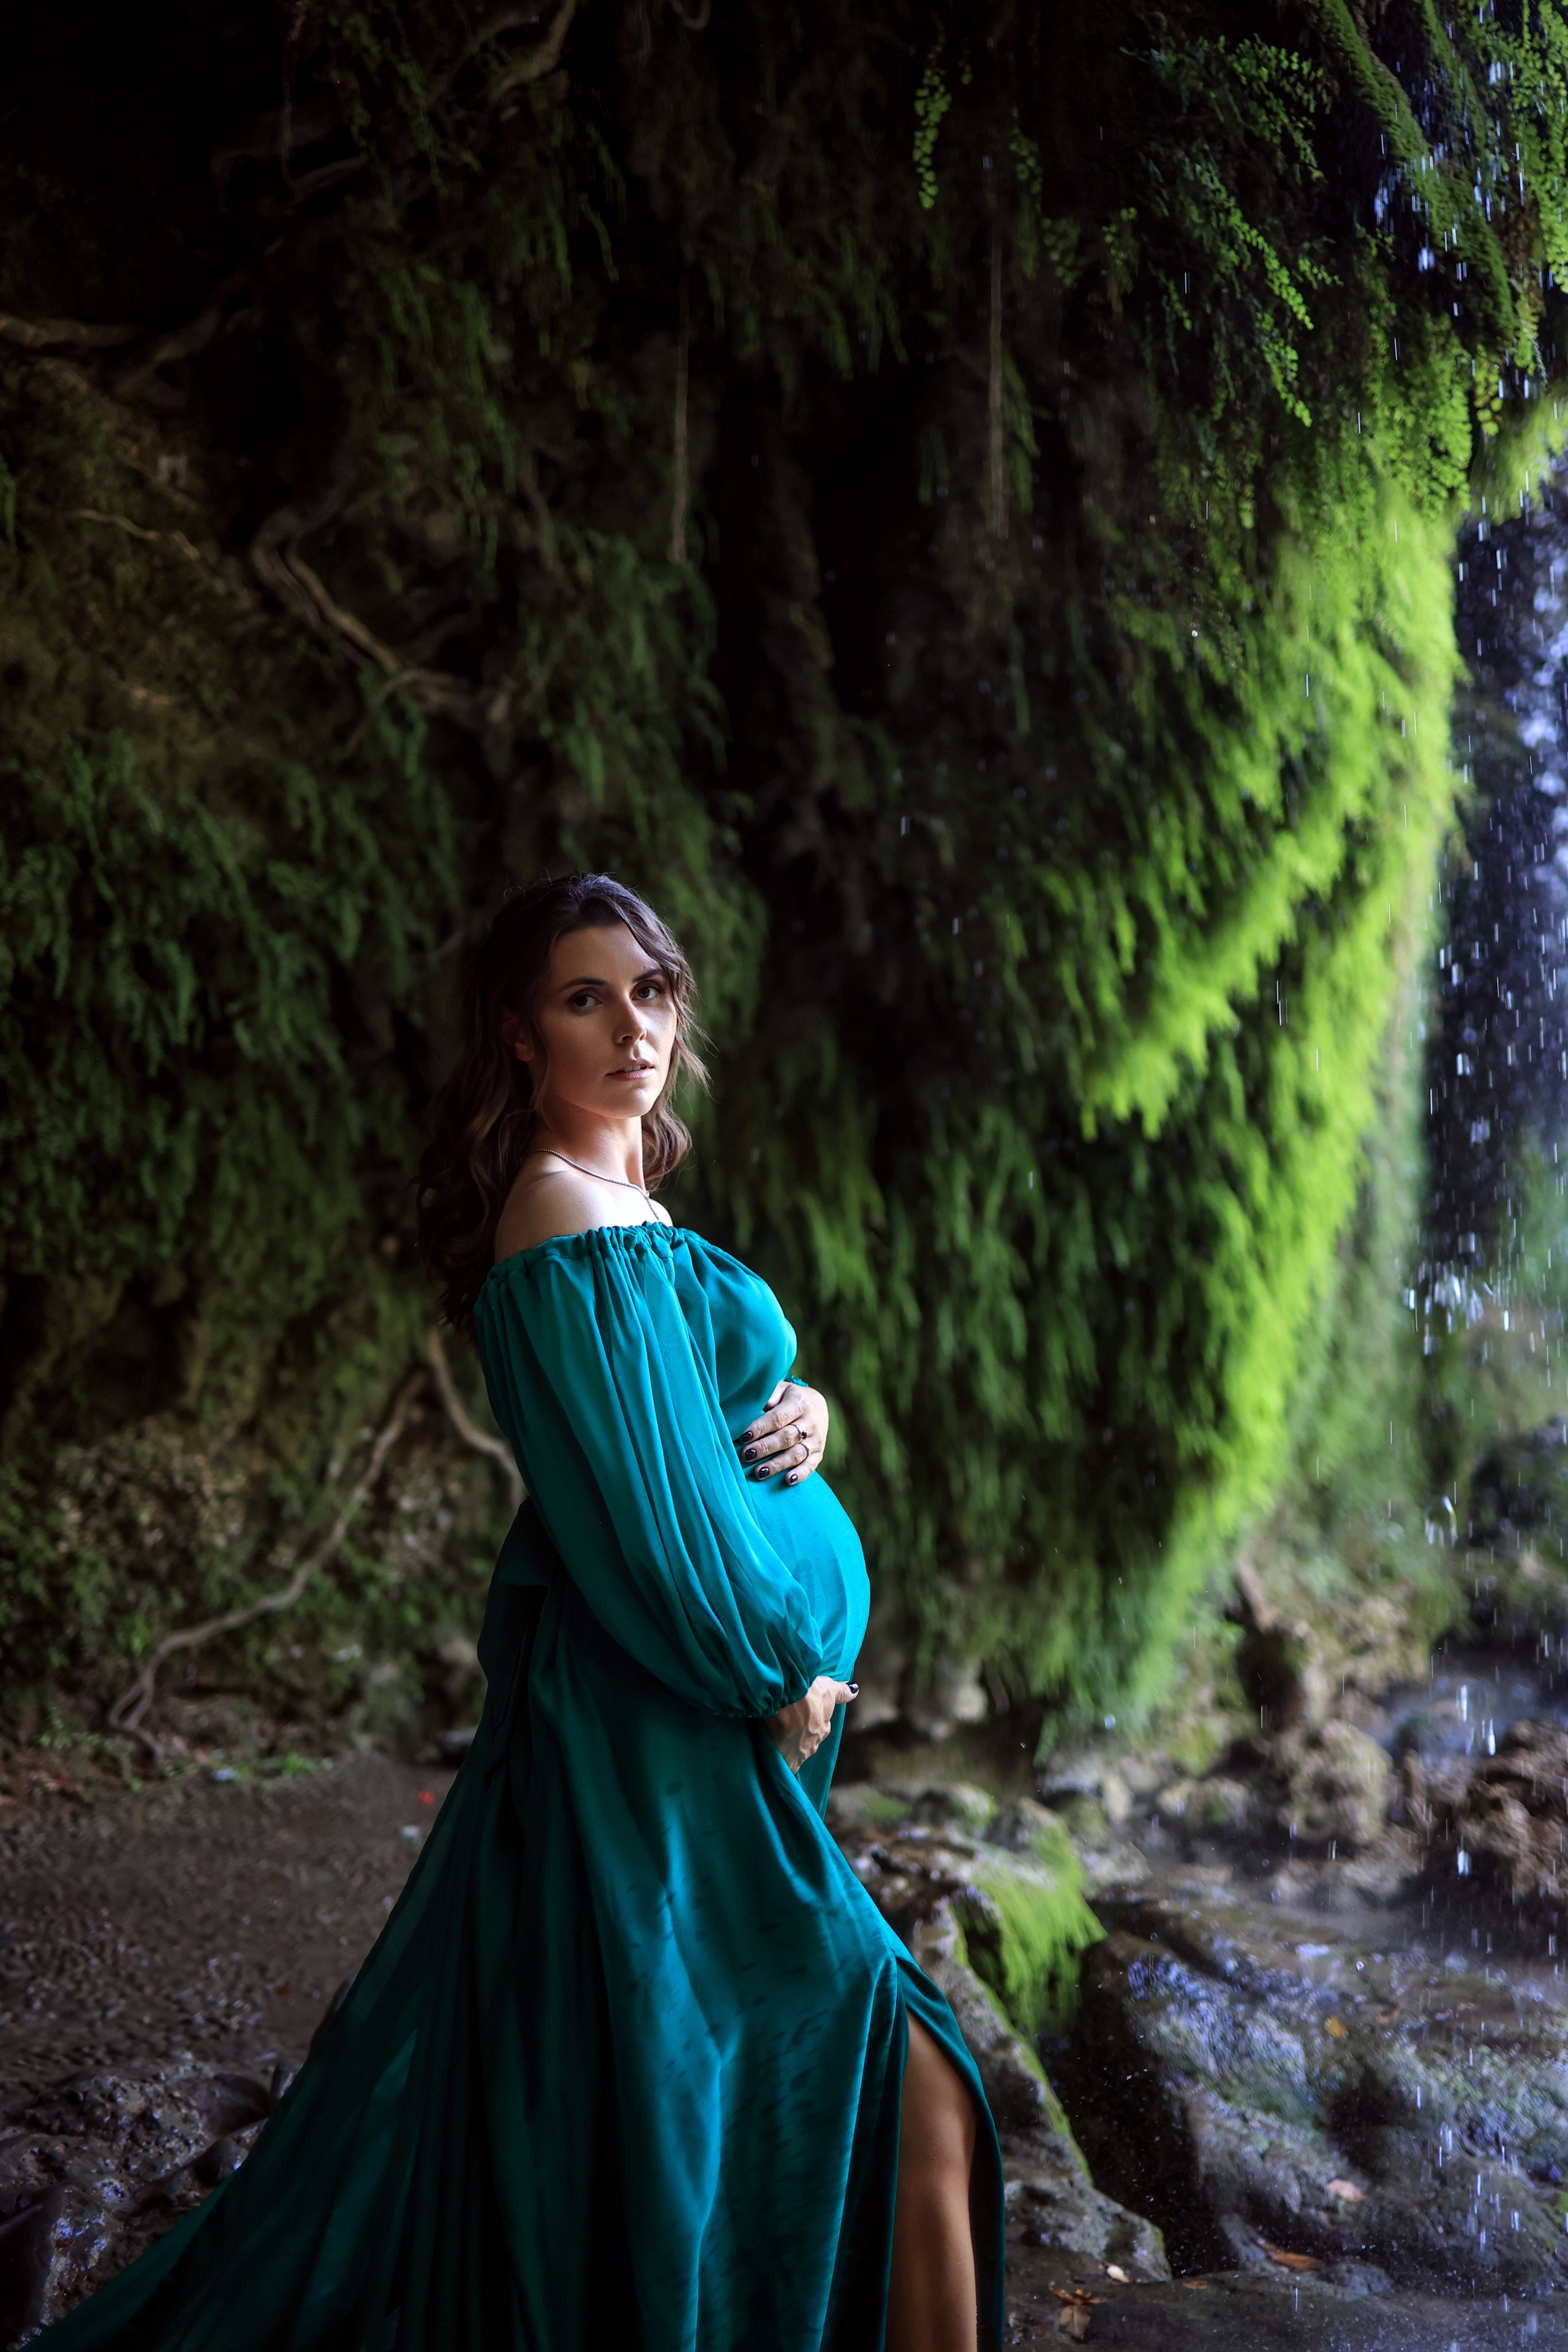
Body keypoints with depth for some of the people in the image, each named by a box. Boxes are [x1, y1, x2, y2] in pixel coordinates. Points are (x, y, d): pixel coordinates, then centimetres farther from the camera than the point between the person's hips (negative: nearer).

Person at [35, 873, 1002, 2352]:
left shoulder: (622, 1206, 11)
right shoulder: (578, 1228, -20)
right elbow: (648, 1518, -22)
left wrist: (792, 1416, -3)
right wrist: (788, 1677, -11)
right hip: (663, 1736, -10)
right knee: (902, 2094, -2)